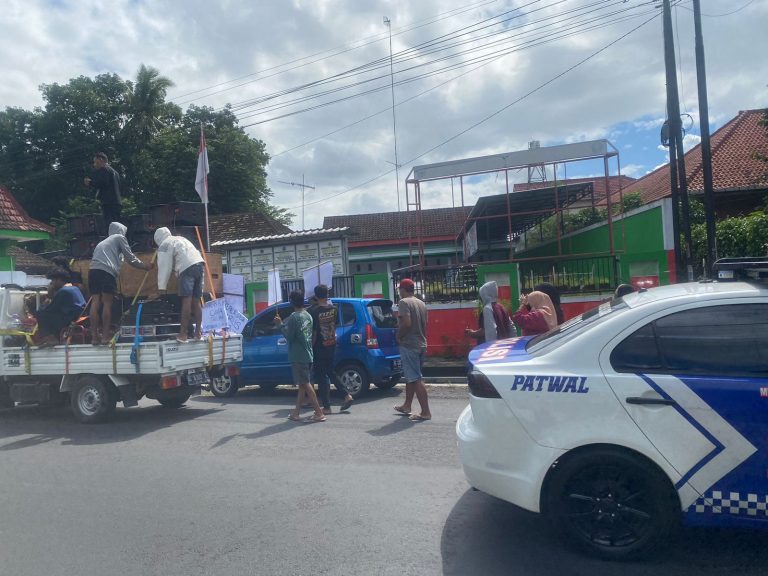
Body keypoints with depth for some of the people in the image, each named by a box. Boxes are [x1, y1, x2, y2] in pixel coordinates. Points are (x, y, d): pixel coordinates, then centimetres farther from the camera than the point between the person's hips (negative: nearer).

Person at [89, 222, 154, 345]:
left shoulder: (103, 242, 36)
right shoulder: (120, 237, 16)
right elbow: (130, 258, 13)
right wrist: (145, 266, 24)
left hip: (93, 270, 6)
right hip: (107, 271, -6)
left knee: (95, 303, 3)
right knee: (107, 303, -3)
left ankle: (95, 336, 1)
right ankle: (105, 335, -2)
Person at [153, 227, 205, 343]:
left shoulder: (164, 245, 8)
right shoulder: (179, 238, 32)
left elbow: (164, 268, 4)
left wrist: (161, 287, 7)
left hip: (187, 268, -7)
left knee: (186, 301, -9)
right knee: (196, 301, 9)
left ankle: (183, 334, -9)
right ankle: (198, 333, 9)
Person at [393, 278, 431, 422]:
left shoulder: (403, 302, -12)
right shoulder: (421, 303, 13)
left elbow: (407, 323, -23)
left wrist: (399, 336, -9)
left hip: (409, 345, -9)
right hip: (421, 344, 9)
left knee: (416, 379, -7)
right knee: (411, 376, 20)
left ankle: (425, 412, -7)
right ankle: (407, 405, 31)